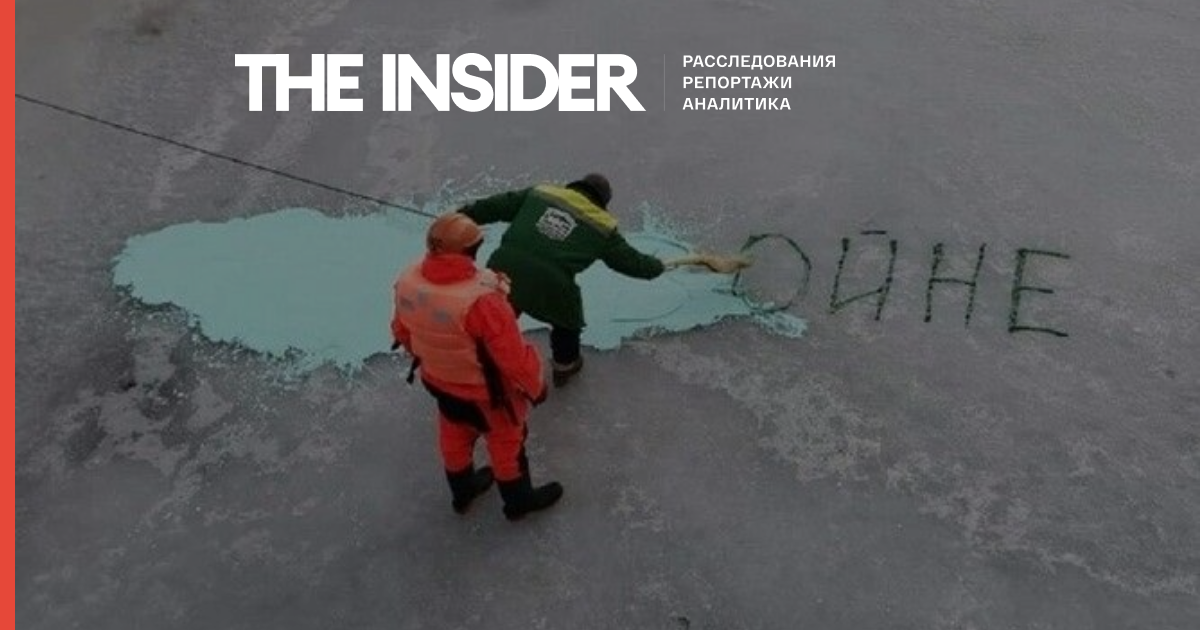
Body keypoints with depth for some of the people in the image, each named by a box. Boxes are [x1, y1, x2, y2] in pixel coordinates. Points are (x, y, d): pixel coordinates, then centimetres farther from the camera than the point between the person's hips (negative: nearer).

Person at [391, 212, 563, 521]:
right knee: (506, 441, 23)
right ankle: (519, 499, 47)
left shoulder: (408, 282, -20)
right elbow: (513, 356, -29)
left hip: (438, 381, 6)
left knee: (455, 436, 31)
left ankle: (462, 490, 57)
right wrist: (535, 385, -9)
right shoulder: (481, 300, -41)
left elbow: (402, 332, 0)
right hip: (486, 390, -5)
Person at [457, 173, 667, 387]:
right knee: (567, 321, 28)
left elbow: (496, 206, 14)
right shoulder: (602, 228, 8)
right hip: (549, 286, -2)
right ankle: (565, 365, 47)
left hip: (505, 268, 3)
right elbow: (629, 259, 19)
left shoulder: (541, 193, 14)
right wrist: (657, 266, 38)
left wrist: (462, 216, 22)